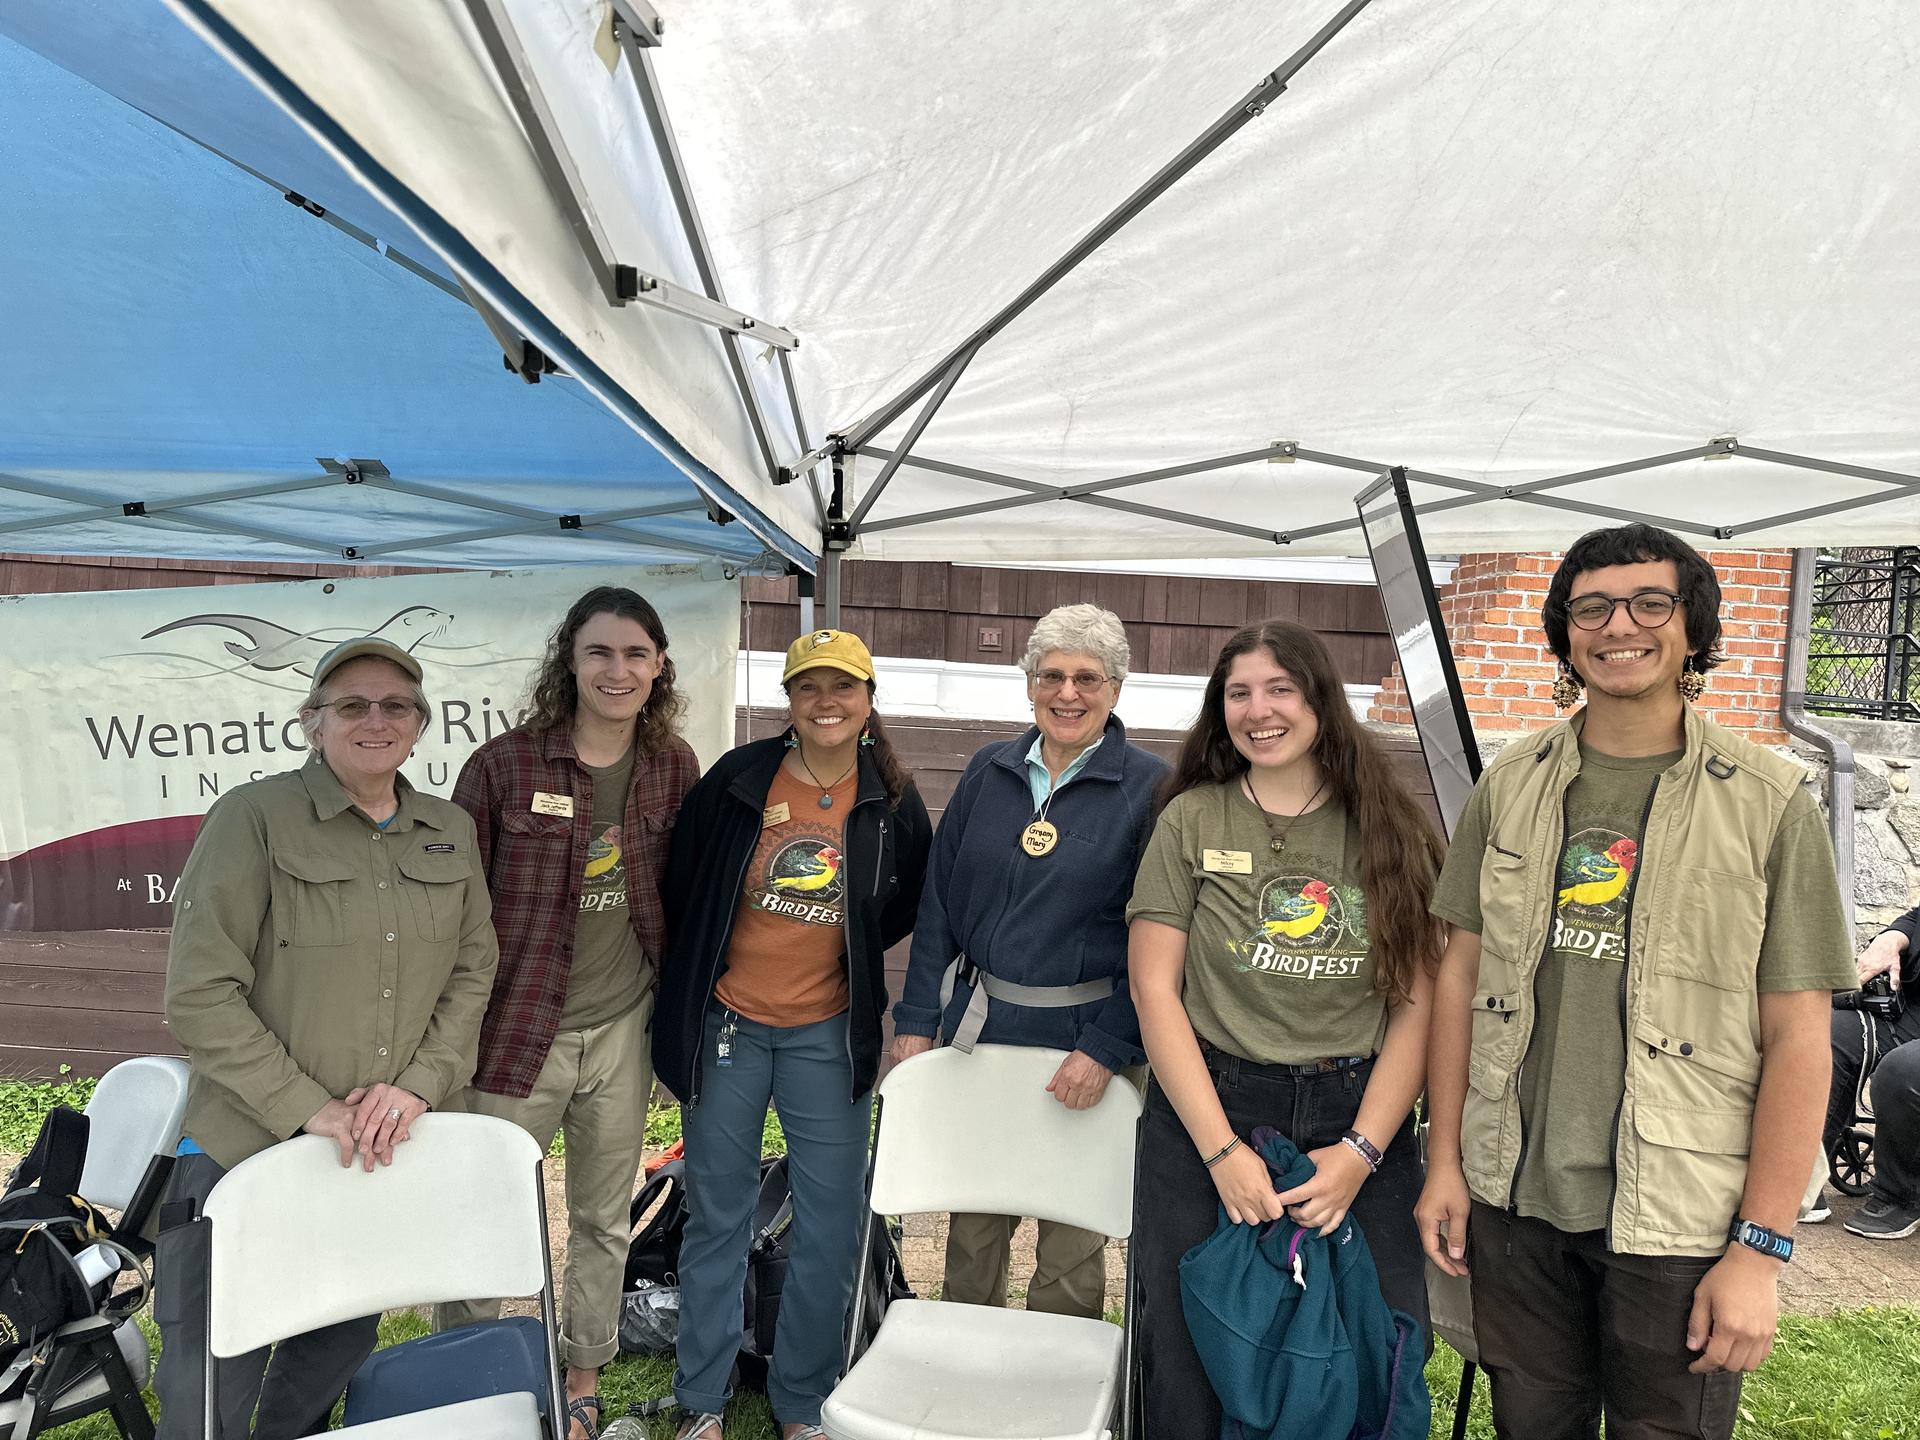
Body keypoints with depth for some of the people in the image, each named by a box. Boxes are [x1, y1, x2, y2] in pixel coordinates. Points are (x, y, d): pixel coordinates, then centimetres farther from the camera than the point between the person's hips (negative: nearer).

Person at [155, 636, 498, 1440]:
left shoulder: (451, 833, 5)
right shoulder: (253, 817, -10)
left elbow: (473, 972, 5)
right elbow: (200, 995, -14)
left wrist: (419, 1084, -10)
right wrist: (308, 1110, -18)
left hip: (387, 1157, 5)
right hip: (247, 1156, -4)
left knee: (335, 1361, 21)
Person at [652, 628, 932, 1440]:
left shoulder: (892, 800, -4)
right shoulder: (737, 778, -7)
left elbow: (912, 904, 12)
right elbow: (680, 888, 2)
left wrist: (849, 946, 6)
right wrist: (693, 983, 7)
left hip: (828, 1033, 1)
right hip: (726, 1024, 0)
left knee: (832, 1228, 5)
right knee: (717, 1217, 13)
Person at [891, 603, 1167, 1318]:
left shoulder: (1151, 787, -7)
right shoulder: (988, 771, 5)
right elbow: (938, 903, 7)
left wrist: (1107, 1047, -14)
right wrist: (916, 1019, 3)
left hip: (1086, 1038, -3)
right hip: (981, 1025, 4)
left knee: (1072, 1243, 10)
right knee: (972, 1226, 17)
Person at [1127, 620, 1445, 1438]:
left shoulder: (1390, 829, 3)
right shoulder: (1191, 820, 0)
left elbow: (1417, 1007, 1)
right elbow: (1155, 989, -3)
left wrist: (1362, 1151, -9)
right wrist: (1223, 1150, -10)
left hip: (1361, 1122, 1)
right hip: (1207, 1110, 0)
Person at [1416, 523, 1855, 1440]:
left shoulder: (1768, 803, -7)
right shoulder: (1511, 786, 1)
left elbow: (1796, 1039, -8)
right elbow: (1460, 973, 5)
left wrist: (1761, 1248, -9)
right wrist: (1442, 1160, 3)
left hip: (1677, 1225, -2)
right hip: (1512, 1199, 3)